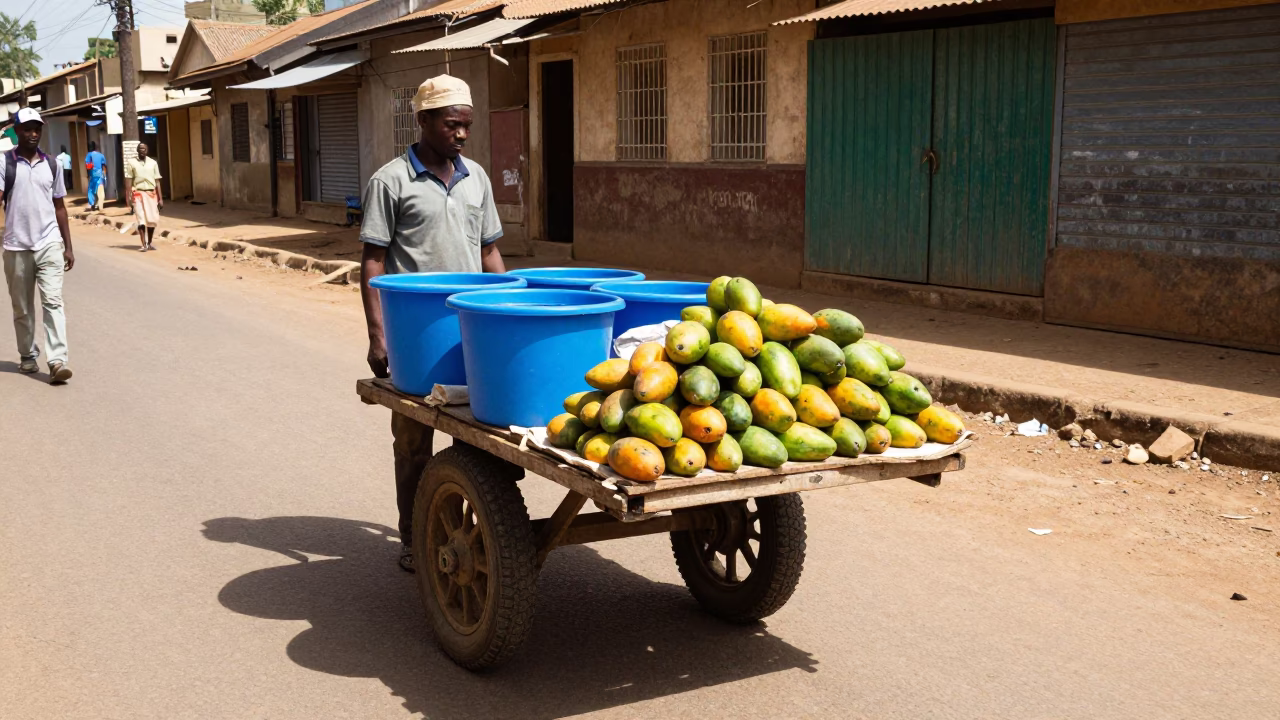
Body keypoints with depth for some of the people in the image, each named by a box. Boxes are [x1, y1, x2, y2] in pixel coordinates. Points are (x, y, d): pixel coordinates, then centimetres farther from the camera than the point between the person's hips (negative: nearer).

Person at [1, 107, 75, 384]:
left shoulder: (51, 165, 9)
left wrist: (68, 246, 12)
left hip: (49, 244, 1)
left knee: (53, 302, -9)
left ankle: (57, 361, -14)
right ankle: (28, 356, 24)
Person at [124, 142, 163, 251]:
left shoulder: (153, 163, 9)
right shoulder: (131, 163, 3)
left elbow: (157, 181, 10)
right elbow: (128, 181, 0)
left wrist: (160, 198, 6)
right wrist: (129, 197, -8)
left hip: (151, 194, 3)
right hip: (138, 193, -3)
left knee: (152, 220, 1)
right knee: (141, 220, -10)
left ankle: (149, 243, 16)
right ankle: (144, 244, -9)